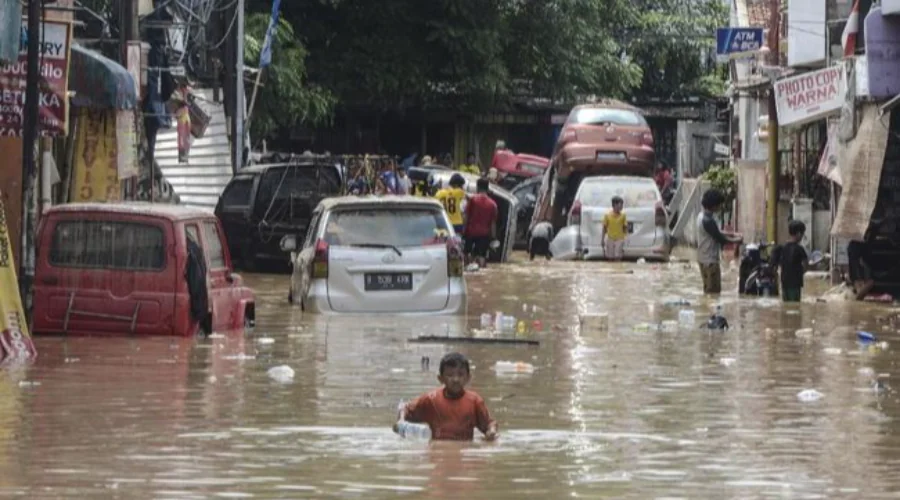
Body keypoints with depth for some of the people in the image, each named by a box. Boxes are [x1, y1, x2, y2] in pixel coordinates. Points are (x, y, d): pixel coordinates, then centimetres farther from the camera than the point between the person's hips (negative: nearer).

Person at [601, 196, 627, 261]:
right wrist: (602, 239, 3)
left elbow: (625, 227, 5)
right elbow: (604, 228, 3)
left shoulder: (623, 215, -2)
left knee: (618, 258, -7)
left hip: (619, 239, -1)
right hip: (610, 239, 1)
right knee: (610, 258, 5)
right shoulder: (607, 215, -3)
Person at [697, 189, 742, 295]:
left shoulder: (702, 216, 7)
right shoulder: (708, 220, -24)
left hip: (704, 258, 10)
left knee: (708, 289, 17)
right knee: (714, 290, -3)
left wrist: (731, 236, 11)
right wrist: (735, 240, -3)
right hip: (710, 260, -10)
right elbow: (719, 238, -18)